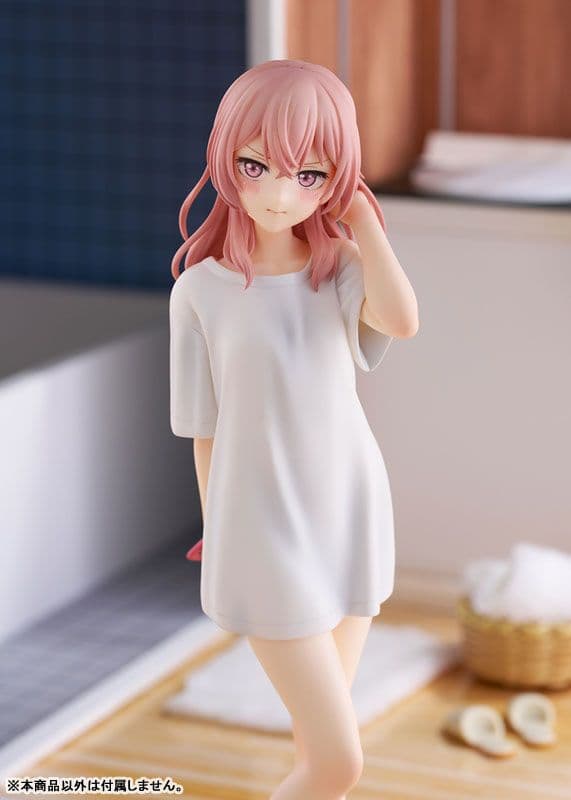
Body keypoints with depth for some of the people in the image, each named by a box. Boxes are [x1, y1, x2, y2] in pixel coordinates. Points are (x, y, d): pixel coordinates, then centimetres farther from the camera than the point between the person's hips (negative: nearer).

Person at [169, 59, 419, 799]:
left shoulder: (340, 270, -3)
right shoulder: (201, 289, -9)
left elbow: (402, 319, -27)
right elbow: (205, 429, 0)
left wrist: (361, 215, -16)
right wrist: (218, 539, 7)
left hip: (351, 520, 3)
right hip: (266, 536, -3)